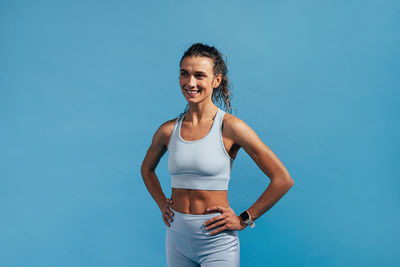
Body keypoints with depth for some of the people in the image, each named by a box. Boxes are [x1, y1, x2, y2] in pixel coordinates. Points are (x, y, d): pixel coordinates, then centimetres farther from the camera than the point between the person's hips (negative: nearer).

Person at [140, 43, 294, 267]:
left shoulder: (230, 127, -12)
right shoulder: (168, 130, 0)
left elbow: (283, 180, -11)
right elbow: (147, 169, 21)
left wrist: (244, 219, -8)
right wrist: (162, 204, 10)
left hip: (217, 241, -4)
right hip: (177, 238, 4)